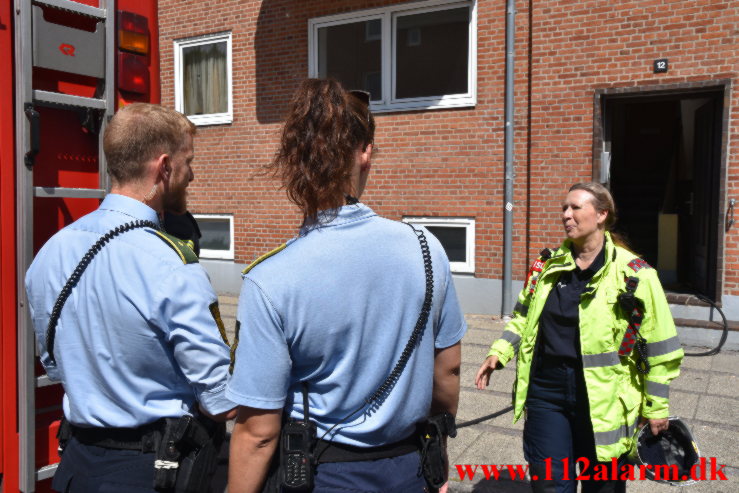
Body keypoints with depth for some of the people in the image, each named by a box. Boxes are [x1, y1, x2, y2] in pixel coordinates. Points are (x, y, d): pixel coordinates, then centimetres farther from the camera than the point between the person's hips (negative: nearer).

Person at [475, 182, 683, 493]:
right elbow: (523, 316, 16)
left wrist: (656, 407, -1)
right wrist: (499, 352, 2)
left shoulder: (633, 274, -9)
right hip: (547, 395, 3)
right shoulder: (548, 265, 5)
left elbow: (659, 347, -4)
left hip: (602, 402, -3)